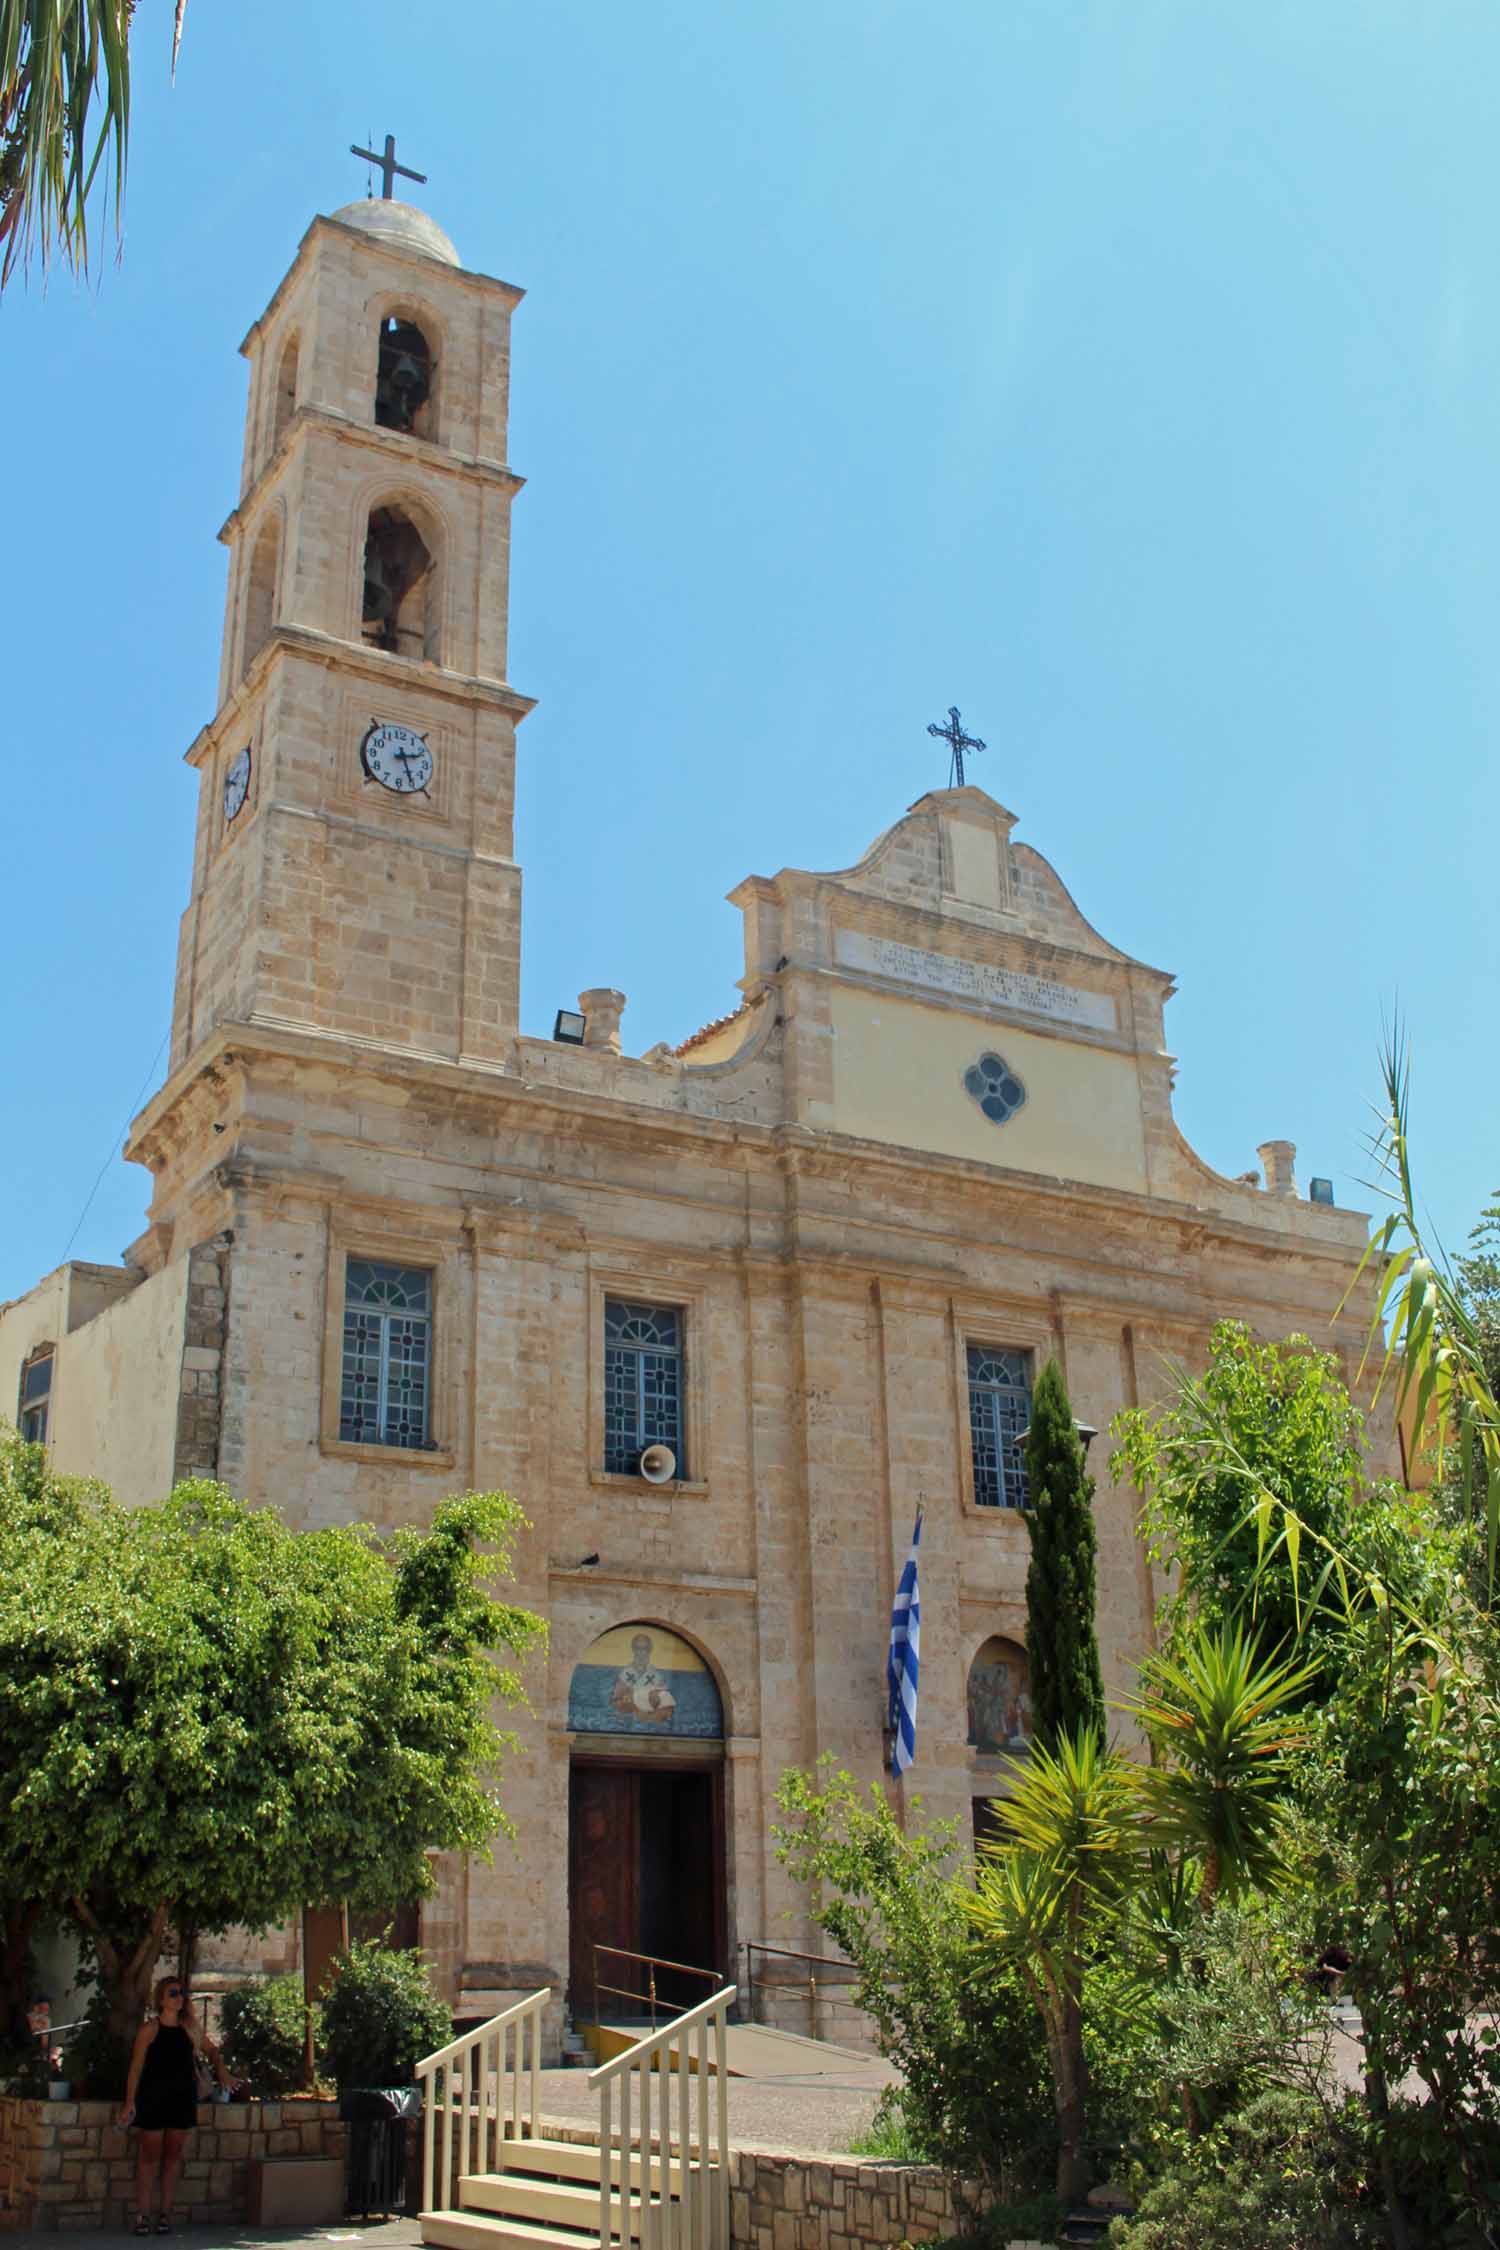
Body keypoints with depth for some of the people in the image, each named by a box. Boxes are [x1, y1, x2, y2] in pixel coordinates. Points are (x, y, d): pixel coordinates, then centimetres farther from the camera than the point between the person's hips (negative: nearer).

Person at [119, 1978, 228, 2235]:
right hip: (153, 2099, -3)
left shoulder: (191, 2029, 9)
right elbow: (136, 2068, -6)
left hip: (182, 2100, 4)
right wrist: (130, 2102, -13)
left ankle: (165, 2213, 10)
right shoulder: (149, 2030, -3)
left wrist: (220, 2071, 5)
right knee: (150, 2155, -2)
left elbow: (213, 2052, 22)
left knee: (173, 2156, 5)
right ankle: (142, 2215, 2)